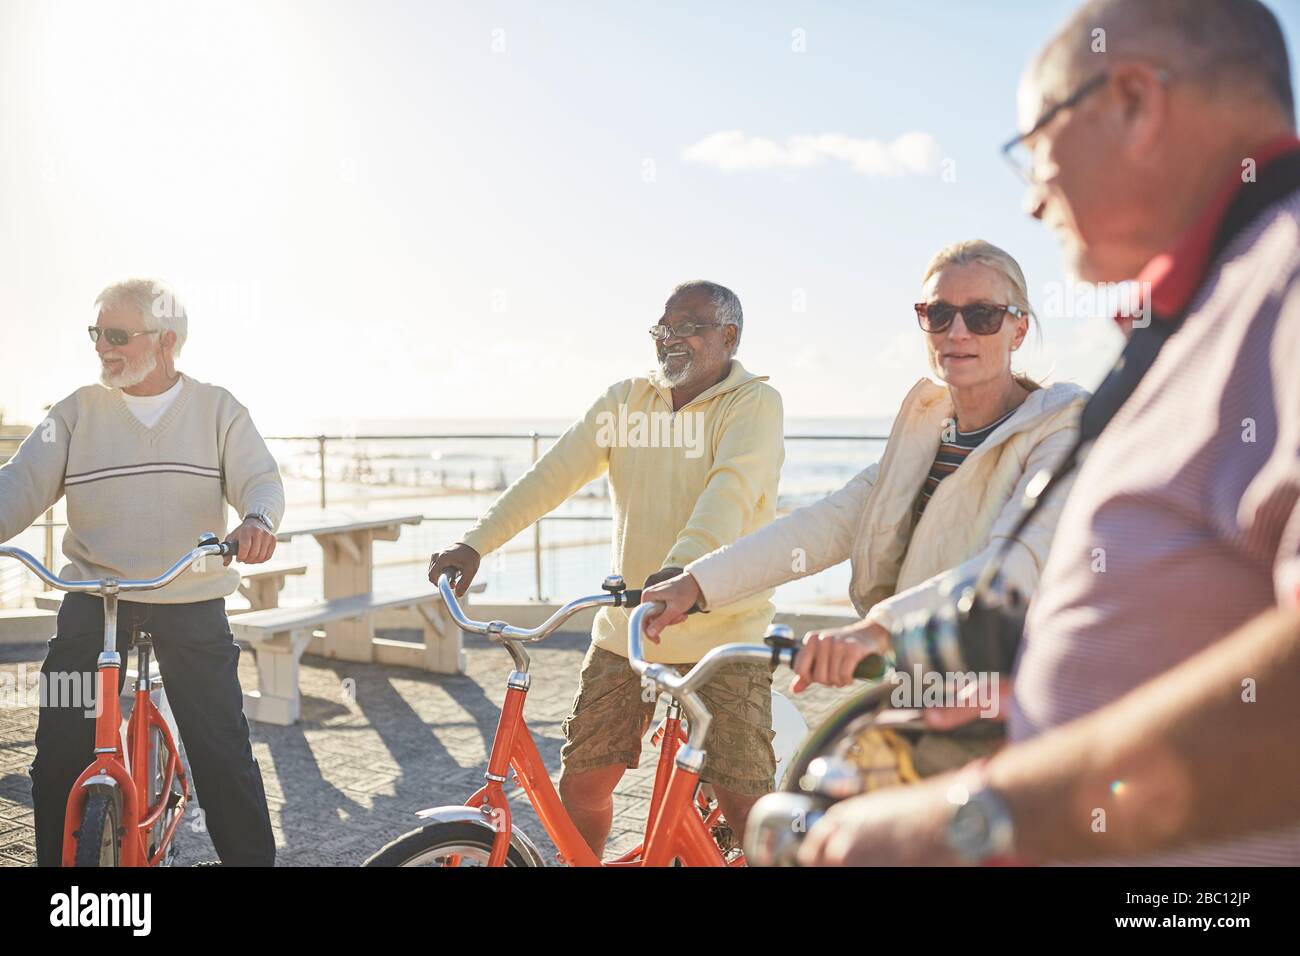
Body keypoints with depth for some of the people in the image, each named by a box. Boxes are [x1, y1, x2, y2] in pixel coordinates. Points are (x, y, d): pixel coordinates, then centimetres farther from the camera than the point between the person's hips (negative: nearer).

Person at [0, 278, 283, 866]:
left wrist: (257, 519, -30)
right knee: (59, 756, 1)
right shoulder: (78, 411, 6)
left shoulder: (217, 409, 3)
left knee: (223, 752, -3)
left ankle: (253, 858, 11)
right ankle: (57, 860, 19)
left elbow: (261, 480, -6)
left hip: (192, 603, -1)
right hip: (92, 597, 2)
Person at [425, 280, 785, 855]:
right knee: (581, 780, 7)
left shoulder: (754, 403, -7)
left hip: (724, 634, -4)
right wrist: (475, 544, -10)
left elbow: (732, 490, -25)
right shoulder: (625, 401, 7)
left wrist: (683, 567, -42)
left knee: (744, 803, -6)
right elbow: (553, 474, 1)